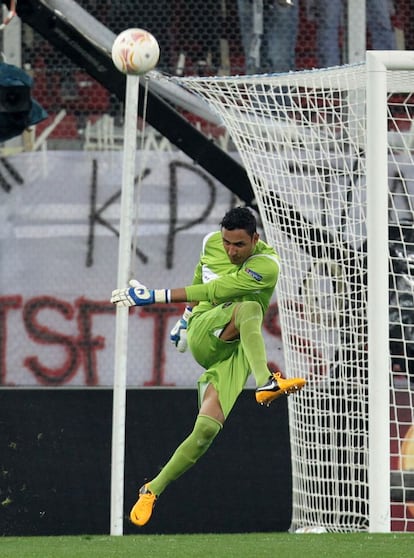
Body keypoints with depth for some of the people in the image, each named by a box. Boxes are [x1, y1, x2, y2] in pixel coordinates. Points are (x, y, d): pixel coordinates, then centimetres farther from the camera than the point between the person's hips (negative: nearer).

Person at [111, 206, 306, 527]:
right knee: (249, 308, -30)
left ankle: (153, 490, -5)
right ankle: (266, 383, -54)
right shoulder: (212, 243, 3)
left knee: (207, 430, -17)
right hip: (203, 334, 2)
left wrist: (155, 296, -24)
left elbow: (216, 290, -23)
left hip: (235, 350, -2)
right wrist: (187, 316, 33)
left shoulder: (266, 266, -17)